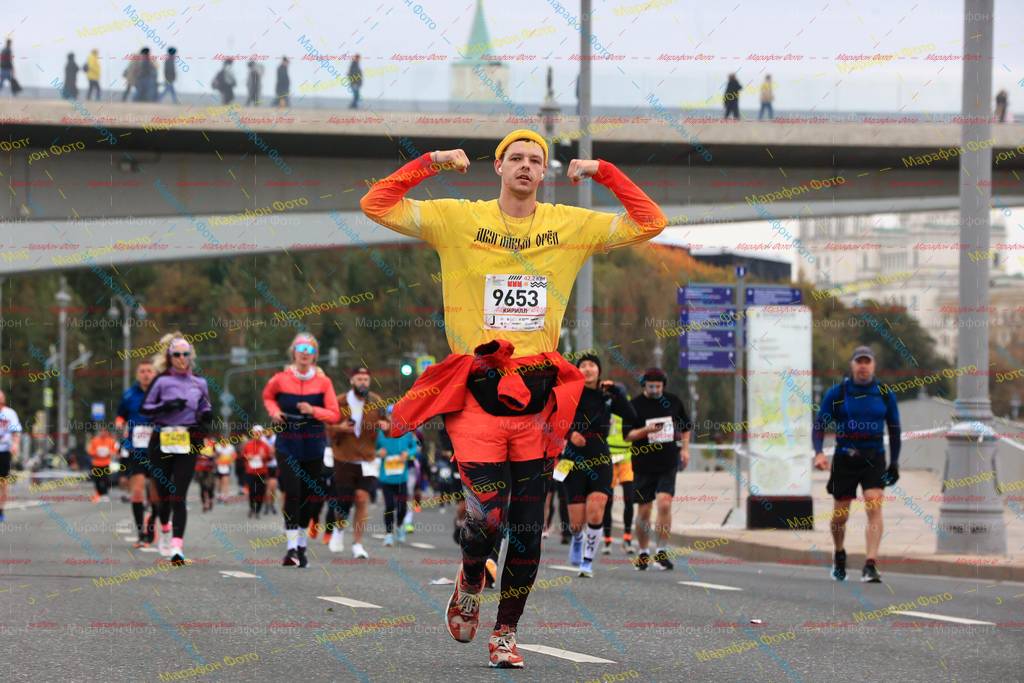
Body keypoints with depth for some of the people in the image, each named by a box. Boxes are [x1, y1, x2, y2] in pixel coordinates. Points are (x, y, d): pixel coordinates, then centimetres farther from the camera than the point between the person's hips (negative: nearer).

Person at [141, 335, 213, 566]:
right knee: (163, 493, 9)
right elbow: (145, 408, 0)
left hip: (187, 444, 0)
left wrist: (206, 416, 2)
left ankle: (177, 547, -18)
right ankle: (165, 529, 41)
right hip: (162, 442, 0)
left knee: (179, 496, -11)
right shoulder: (161, 381, 3)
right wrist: (165, 406, -17)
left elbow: (205, 407, 24)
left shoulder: (199, 383, 11)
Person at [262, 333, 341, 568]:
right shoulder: (281, 379, -2)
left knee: (307, 495, 9)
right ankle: (292, 547, -17)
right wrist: (274, 411, -1)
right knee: (292, 493, -14)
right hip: (287, 445, -2)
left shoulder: (323, 382, -2)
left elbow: (334, 415, -2)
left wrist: (313, 411, -19)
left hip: (313, 447, 2)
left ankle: (301, 545, 24)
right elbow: (268, 396, 19)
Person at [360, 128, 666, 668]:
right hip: (478, 394, -3)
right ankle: (468, 589, 20)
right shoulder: (459, 219, 3)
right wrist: (429, 163, -6)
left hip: (537, 398, 3)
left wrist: (604, 173, 3)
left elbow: (650, 224, 10)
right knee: (487, 519, -14)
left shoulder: (571, 225, 9)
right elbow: (376, 205, 0)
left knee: (527, 532, 4)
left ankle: (505, 633, 20)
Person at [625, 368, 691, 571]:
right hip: (643, 465, -1)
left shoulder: (673, 401, 7)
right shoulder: (635, 405, -2)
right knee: (643, 511, 5)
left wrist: (685, 448, 9)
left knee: (664, 504, -17)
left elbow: (685, 427, 21)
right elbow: (628, 435, -4)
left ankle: (662, 552, -10)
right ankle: (643, 553, 22)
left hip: (668, 464, 1)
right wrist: (646, 430, -21)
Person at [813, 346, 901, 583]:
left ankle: (870, 566, -22)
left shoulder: (885, 394, 5)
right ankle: (839, 555, 36)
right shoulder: (836, 393, 0)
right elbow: (819, 424, 1)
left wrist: (894, 463, 14)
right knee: (840, 514, 7)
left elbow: (894, 429, 14)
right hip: (844, 458, 0)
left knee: (874, 507, -18)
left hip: (874, 459, 0)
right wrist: (819, 452, -15)